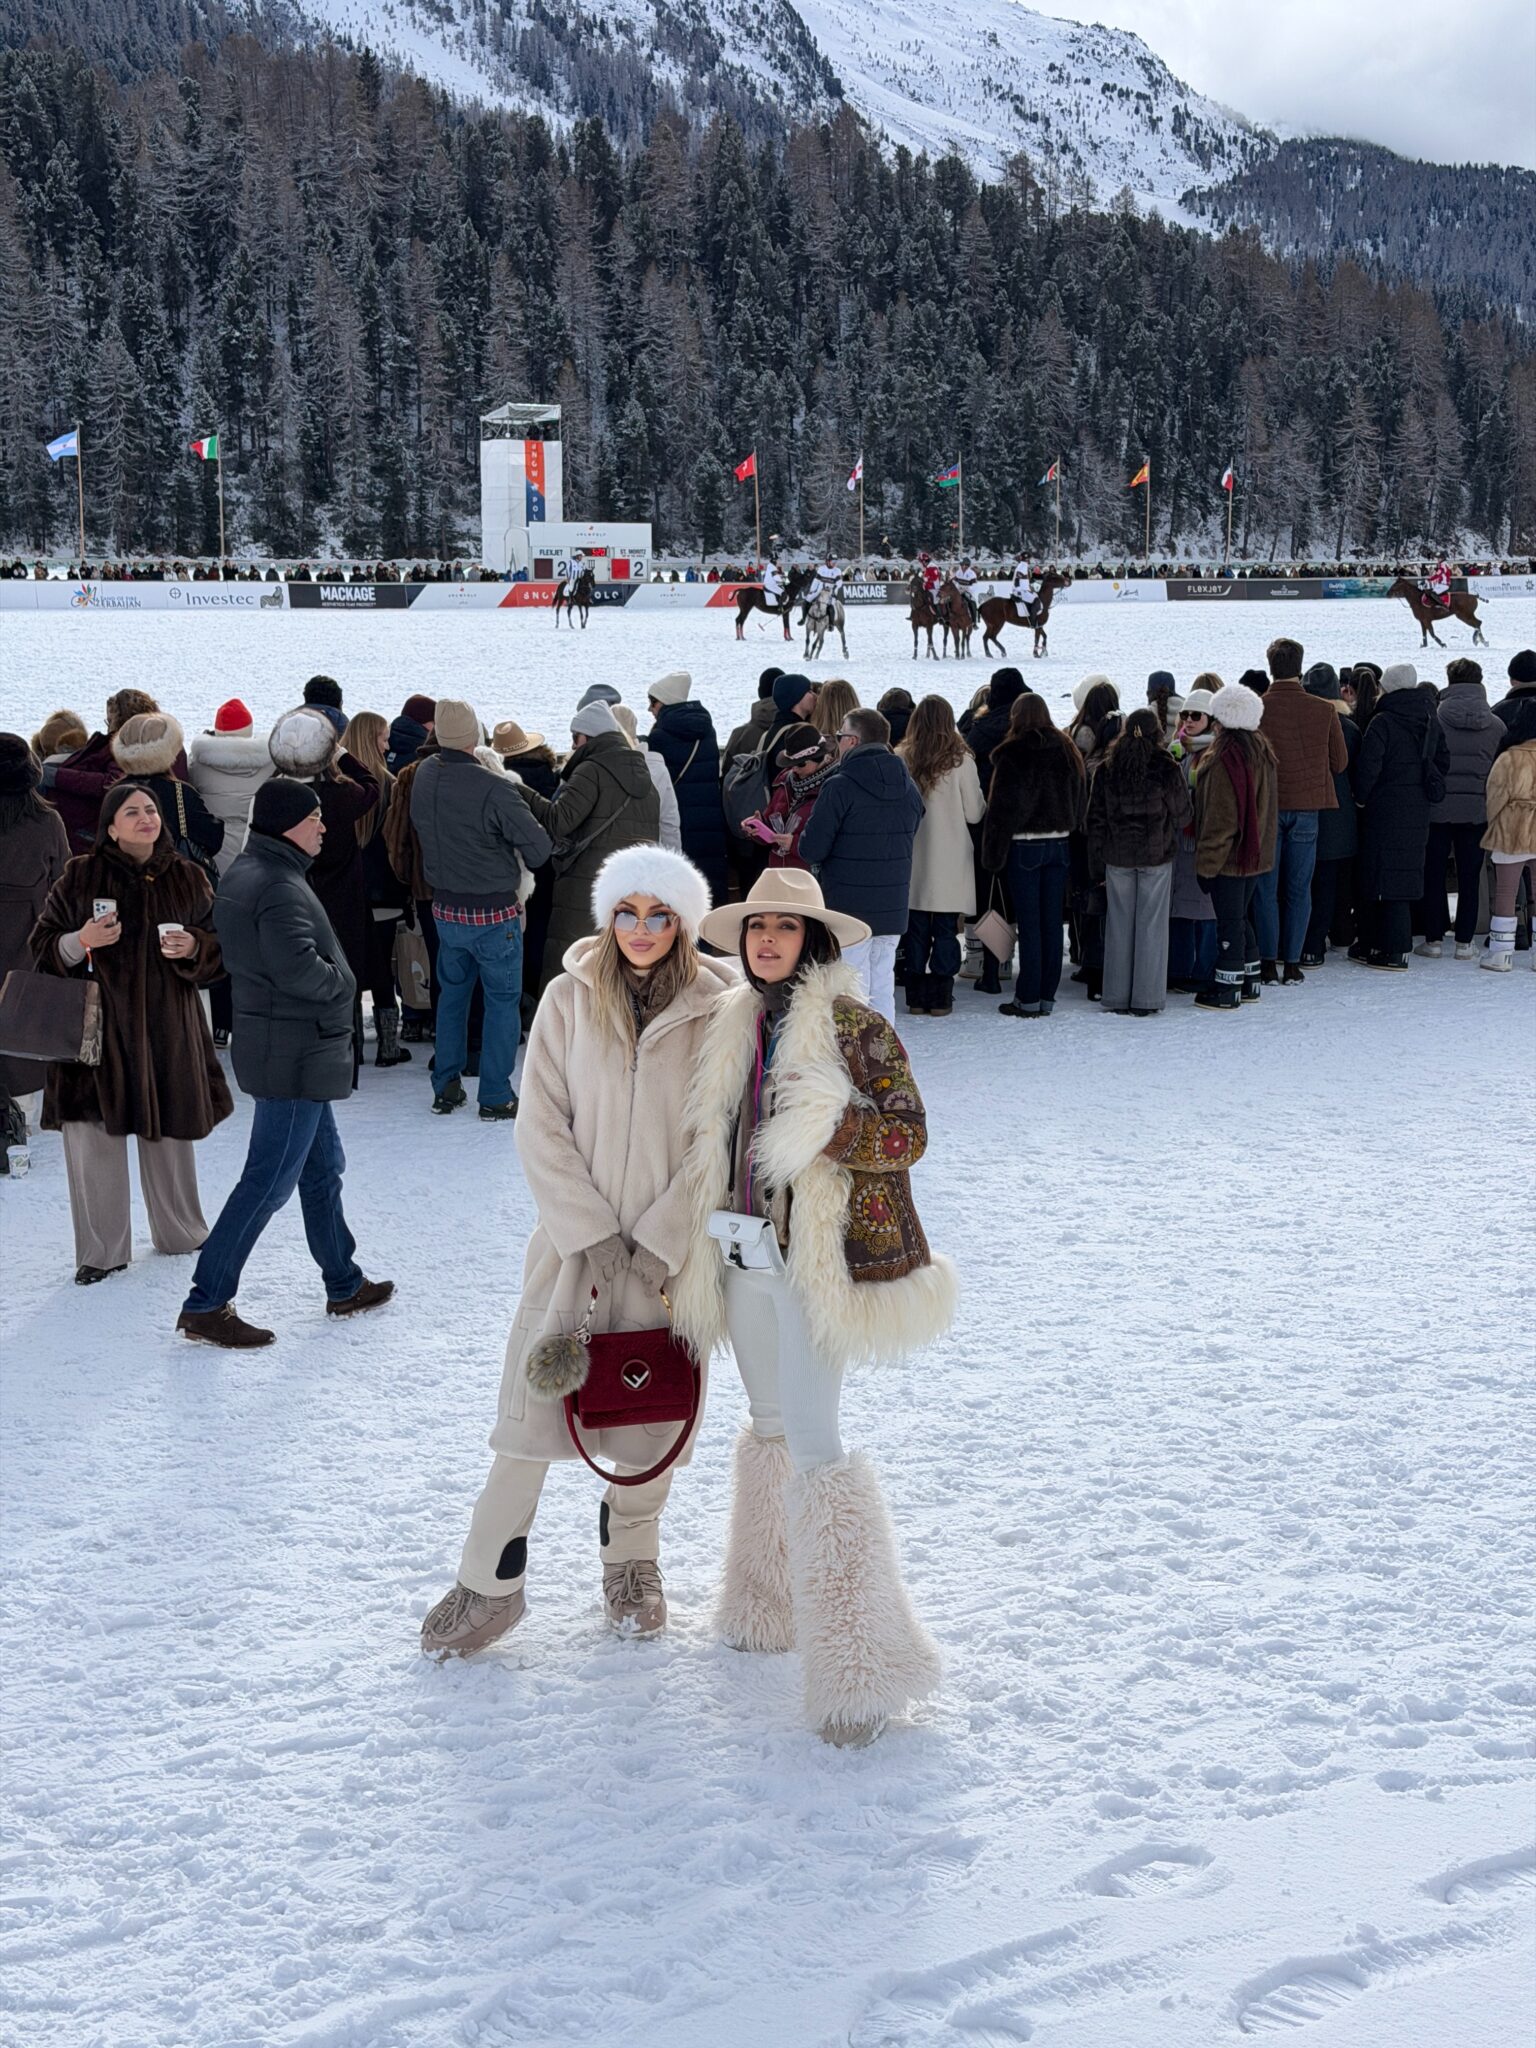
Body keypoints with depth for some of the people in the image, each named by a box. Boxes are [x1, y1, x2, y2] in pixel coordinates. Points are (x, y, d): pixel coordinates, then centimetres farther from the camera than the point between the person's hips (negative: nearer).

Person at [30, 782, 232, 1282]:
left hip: (167, 1028, 2)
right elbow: (43, 947, 4)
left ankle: (181, 1233, 30)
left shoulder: (187, 877, 7)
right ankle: (101, 1251, 8)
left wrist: (194, 946, -10)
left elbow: (220, 943, 12)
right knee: (93, 1137, -4)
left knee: (170, 1134, 10)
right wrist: (80, 941, -17)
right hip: (96, 1021, -2)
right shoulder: (81, 876, 1)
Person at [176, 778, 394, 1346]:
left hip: (285, 1048, 11)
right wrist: (342, 985, -11)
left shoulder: (242, 874, 11)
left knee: (323, 1165, 20)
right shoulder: (281, 888, -21)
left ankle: (344, 1284, 32)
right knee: (268, 1181, -5)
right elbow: (297, 968, -30)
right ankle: (206, 1304, 0)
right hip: (296, 1052, -11)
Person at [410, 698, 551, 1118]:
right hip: (494, 913, -6)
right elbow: (539, 845, -20)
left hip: (445, 907, 6)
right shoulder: (493, 788, -25)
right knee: (502, 999, 8)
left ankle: (445, 1088, 26)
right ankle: (495, 1097, 11)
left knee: (452, 993, 20)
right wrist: (527, 865, 2)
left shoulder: (424, 776, -5)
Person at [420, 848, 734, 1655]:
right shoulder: (570, 998, -2)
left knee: (655, 1409, 11)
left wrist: (657, 1246, -12)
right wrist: (595, 1236, -10)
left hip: (672, 1250, 0)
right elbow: (542, 1129, -3)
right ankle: (490, 1583, 10)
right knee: (534, 1402, -2)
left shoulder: (715, 1011, -5)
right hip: (575, 1241, 0)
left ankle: (632, 1562, 35)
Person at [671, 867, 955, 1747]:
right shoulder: (735, 1026, 10)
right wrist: (707, 1243, 17)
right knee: (772, 1426, 19)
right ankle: (772, 1604, 35)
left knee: (815, 1444, -12)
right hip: (746, 1248, 7)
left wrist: (818, 1128, -25)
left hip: (819, 1258, -7)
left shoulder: (852, 1023, -10)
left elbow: (909, 1134, -12)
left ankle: (863, 1664, -8)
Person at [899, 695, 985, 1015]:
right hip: (950, 859, -2)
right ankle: (940, 997, 7)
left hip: (913, 857, 2)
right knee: (946, 929, 6)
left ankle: (917, 997, 14)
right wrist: (982, 801, 16)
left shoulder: (901, 759, -5)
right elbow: (974, 813, -5)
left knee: (916, 929, 10)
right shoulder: (961, 760, -9)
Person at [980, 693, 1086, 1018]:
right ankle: (1047, 996, 12)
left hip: (1024, 845, -5)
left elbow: (1001, 806, -10)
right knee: (1052, 922, 8)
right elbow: (1080, 799, 12)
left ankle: (1028, 999, 1)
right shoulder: (1066, 751, 6)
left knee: (1029, 924, -2)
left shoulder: (1012, 754, -11)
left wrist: (993, 853, -5)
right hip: (1059, 844, 5)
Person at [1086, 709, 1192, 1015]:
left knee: (1119, 924, 8)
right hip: (1157, 855, -2)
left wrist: (1097, 862, 10)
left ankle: (1117, 998, 11)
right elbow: (1183, 815, 0)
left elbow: (1096, 819, 4)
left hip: (1117, 857, 2)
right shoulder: (1166, 769, -9)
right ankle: (1147, 999, 4)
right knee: (1152, 925, 3)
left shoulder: (1106, 770, 1)